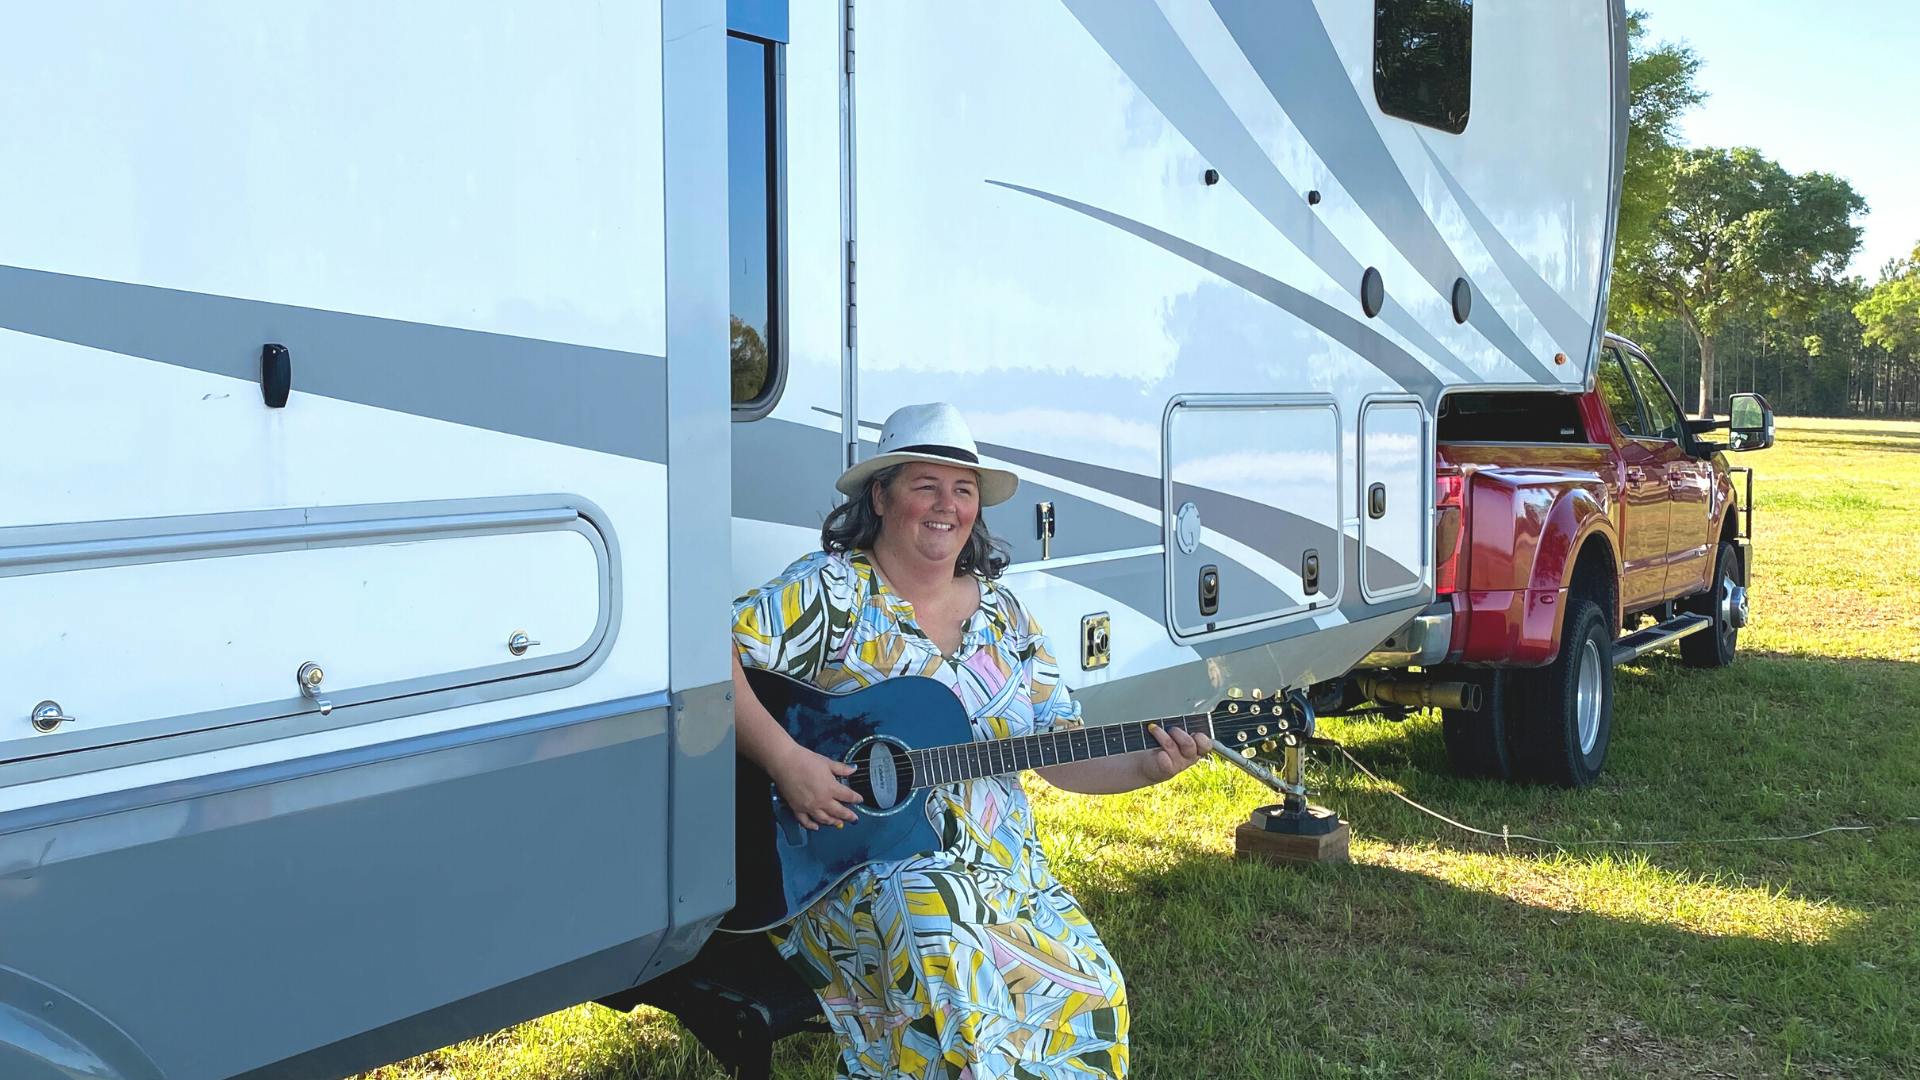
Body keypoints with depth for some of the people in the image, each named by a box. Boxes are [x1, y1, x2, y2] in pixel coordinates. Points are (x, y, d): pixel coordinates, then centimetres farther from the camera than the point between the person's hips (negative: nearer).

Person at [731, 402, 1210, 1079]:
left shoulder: (1002, 616, 12)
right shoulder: (833, 591, -3)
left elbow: (1065, 760, 10)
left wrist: (1148, 767, -8)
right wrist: (784, 760, -24)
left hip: (1002, 864, 5)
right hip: (860, 865, -5)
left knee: (1090, 988, -17)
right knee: (944, 957, -36)